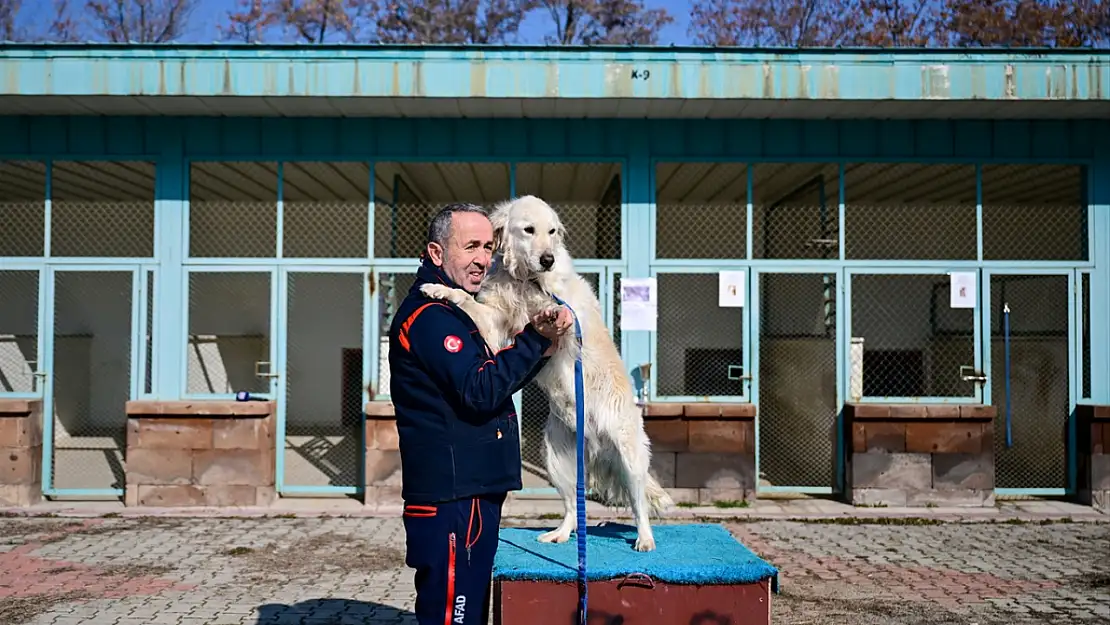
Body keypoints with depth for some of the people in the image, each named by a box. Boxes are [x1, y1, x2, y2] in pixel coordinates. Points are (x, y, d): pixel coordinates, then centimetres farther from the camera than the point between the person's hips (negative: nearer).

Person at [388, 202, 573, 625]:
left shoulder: (455, 311, 19)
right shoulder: (430, 315, -14)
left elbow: (496, 381, 21)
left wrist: (542, 347, 6)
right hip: (450, 499, -11)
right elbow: (481, 392, -21)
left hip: (474, 494, 11)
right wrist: (535, 338, -18)